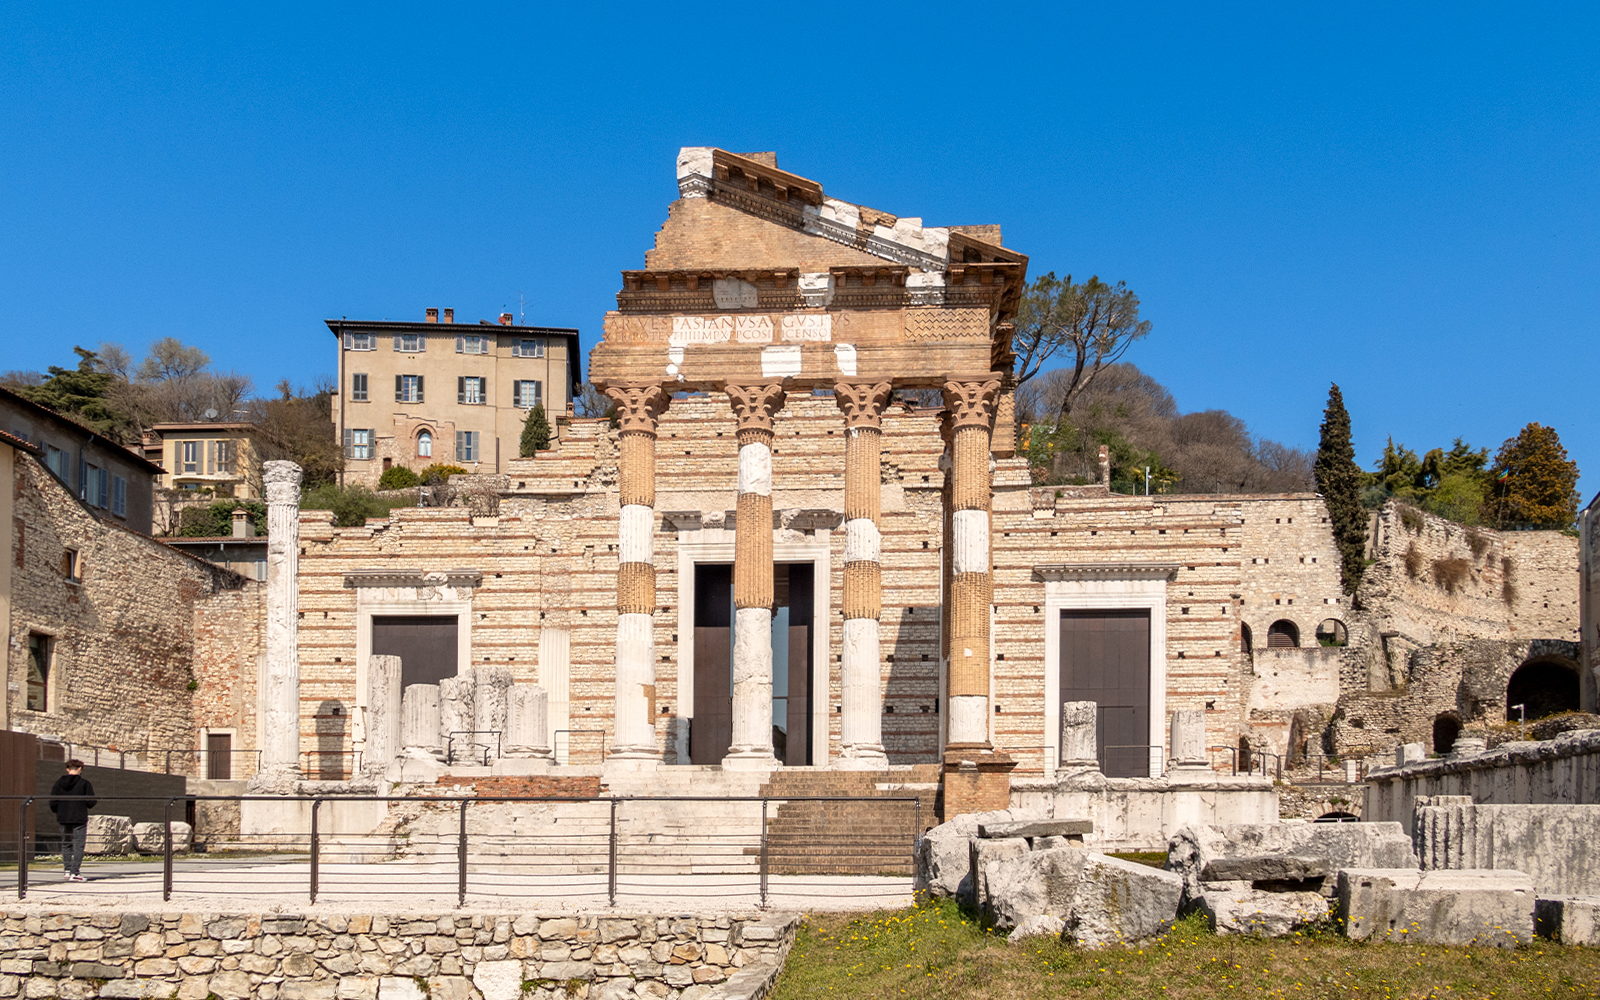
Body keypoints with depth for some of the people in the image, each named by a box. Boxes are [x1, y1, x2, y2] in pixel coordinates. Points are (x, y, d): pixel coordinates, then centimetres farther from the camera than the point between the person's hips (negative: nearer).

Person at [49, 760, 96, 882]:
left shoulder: (59, 782, 3)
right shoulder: (84, 783, -7)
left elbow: (53, 803, 1)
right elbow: (91, 802, -9)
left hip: (63, 819, 3)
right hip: (79, 819, -3)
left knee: (66, 844, 17)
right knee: (78, 846, -1)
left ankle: (67, 869, 11)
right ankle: (74, 873, -8)